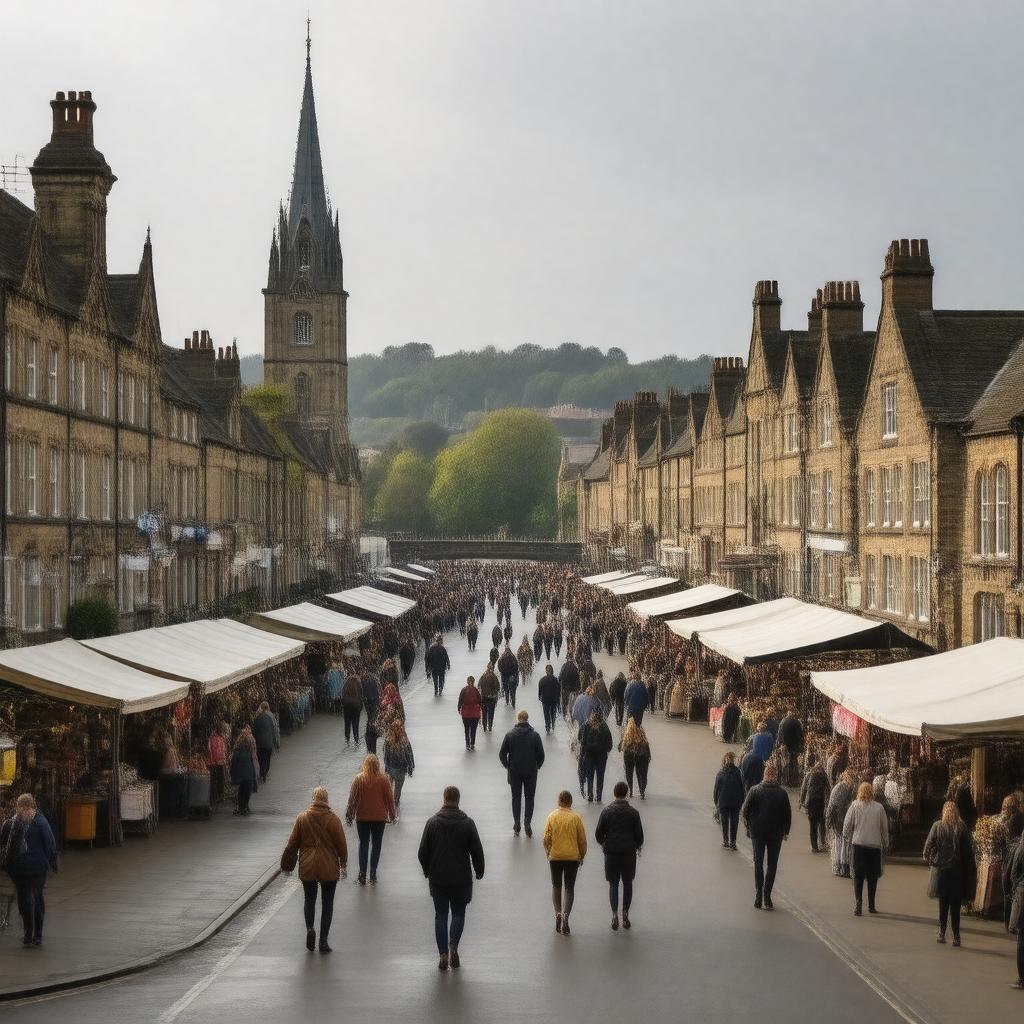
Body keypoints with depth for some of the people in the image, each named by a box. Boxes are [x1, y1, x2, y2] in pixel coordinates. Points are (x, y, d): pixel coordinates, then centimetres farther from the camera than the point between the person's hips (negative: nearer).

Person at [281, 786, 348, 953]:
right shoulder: (333, 819, -9)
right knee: (327, 902, 8)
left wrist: (287, 864, 14)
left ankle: (310, 929, -7)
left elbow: (292, 843, 2)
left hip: (307, 868, 1)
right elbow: (341, 844, -4)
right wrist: (343, 864, 10)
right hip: (329, 868, -1)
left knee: (309, 899, 17)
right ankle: (323, 940, 7)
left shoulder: (302, 818, -4)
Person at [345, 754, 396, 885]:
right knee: (376, 844, 9)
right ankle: (373, 875, 8)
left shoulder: (358, 779, -10)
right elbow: (390, 799, -1)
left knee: (363, 844, 10)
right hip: (379, 817, 0)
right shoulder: (384, 779, -8)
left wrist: (349, 816, 4)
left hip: (362, 817, 0)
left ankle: (362, 875, 6)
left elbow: (352, 799, -6)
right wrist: (392, 814, 12)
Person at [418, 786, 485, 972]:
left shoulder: (432, 822, -4)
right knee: (458, 913, 12)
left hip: (438, 878, 0)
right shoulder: (467, 823, -6)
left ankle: (443, 955, 3)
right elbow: (477, 850, -2)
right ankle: (453, 945, -11)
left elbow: (422, 852, -1)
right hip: (461, 878, 0)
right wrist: (479, 871, 13)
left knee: (441, 915, 9)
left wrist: (427, 871, 16)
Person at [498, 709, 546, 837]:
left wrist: (507, 766, 9)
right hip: (531, 771, 0)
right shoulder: (535, 735, -7)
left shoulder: (510, 734, -7)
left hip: (514, 772, 0)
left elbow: (502, 754, -5)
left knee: (516, 798, 12)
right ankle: (527, 824, 2)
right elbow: (541, 754, -6)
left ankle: (516, 824, 11)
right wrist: (537, 766, 10)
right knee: (529, 798, 9)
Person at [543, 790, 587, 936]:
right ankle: (565, 916, -10)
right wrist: (581, 856, 11)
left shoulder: (552, 816, -4)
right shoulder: (576, 818, -6)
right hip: (572, 857, -1)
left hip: (555, 857, 1)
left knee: (556, 886, 16)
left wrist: (548, 854, 13)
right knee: (569, 888, 4)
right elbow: (582, 840, -3)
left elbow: (546, 839, -3)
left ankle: (558, 914, 6)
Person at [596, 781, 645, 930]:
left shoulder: (607, 811, -7)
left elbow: (598, 833, -3)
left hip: (611, 852, 0)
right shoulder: (633, 812, -7)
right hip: (629, 852, 0)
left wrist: (603, 844, 18)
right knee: (627, 884, 12)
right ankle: (625, 915, 13)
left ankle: (615, 916, 2)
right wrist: (638, 846, 18)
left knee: (613, 885, 9)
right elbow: (639, 834, -3)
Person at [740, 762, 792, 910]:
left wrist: (749, 827, 9)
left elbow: (745, 811, -4)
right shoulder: (782, 793, -7)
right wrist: (786, 831, 10)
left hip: (757, 833, 1)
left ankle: (758, 896, 6)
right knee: (772, 864, 6)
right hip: (776, 834, -1)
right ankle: (767, 896, -2)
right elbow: (787, 814, -3)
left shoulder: (755, 791, -6)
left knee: (758, 863, 11)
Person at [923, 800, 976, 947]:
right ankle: (956, 936, 1)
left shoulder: (937, 826, -5)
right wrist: (972, 871, 3)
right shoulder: (962, 827, -5)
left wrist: (927, 857, 18)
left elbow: (929, 844, -2)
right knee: (955, 905, 4)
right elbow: (969, 850, -3)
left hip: (941, 869, 1)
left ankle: (942, 933, 13)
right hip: (958, 870, 0)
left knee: (943, 903, 12)